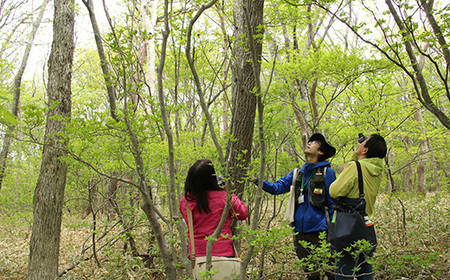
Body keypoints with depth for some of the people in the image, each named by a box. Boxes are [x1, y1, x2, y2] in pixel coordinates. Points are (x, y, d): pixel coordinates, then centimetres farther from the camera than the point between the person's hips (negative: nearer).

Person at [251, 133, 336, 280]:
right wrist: (256, 180, -5)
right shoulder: (297, 173, 12)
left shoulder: (326, 172, -3)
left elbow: (333, 203, -2)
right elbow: (277, 187, 9)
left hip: (319, 231, -5)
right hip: (300, 231, 5)